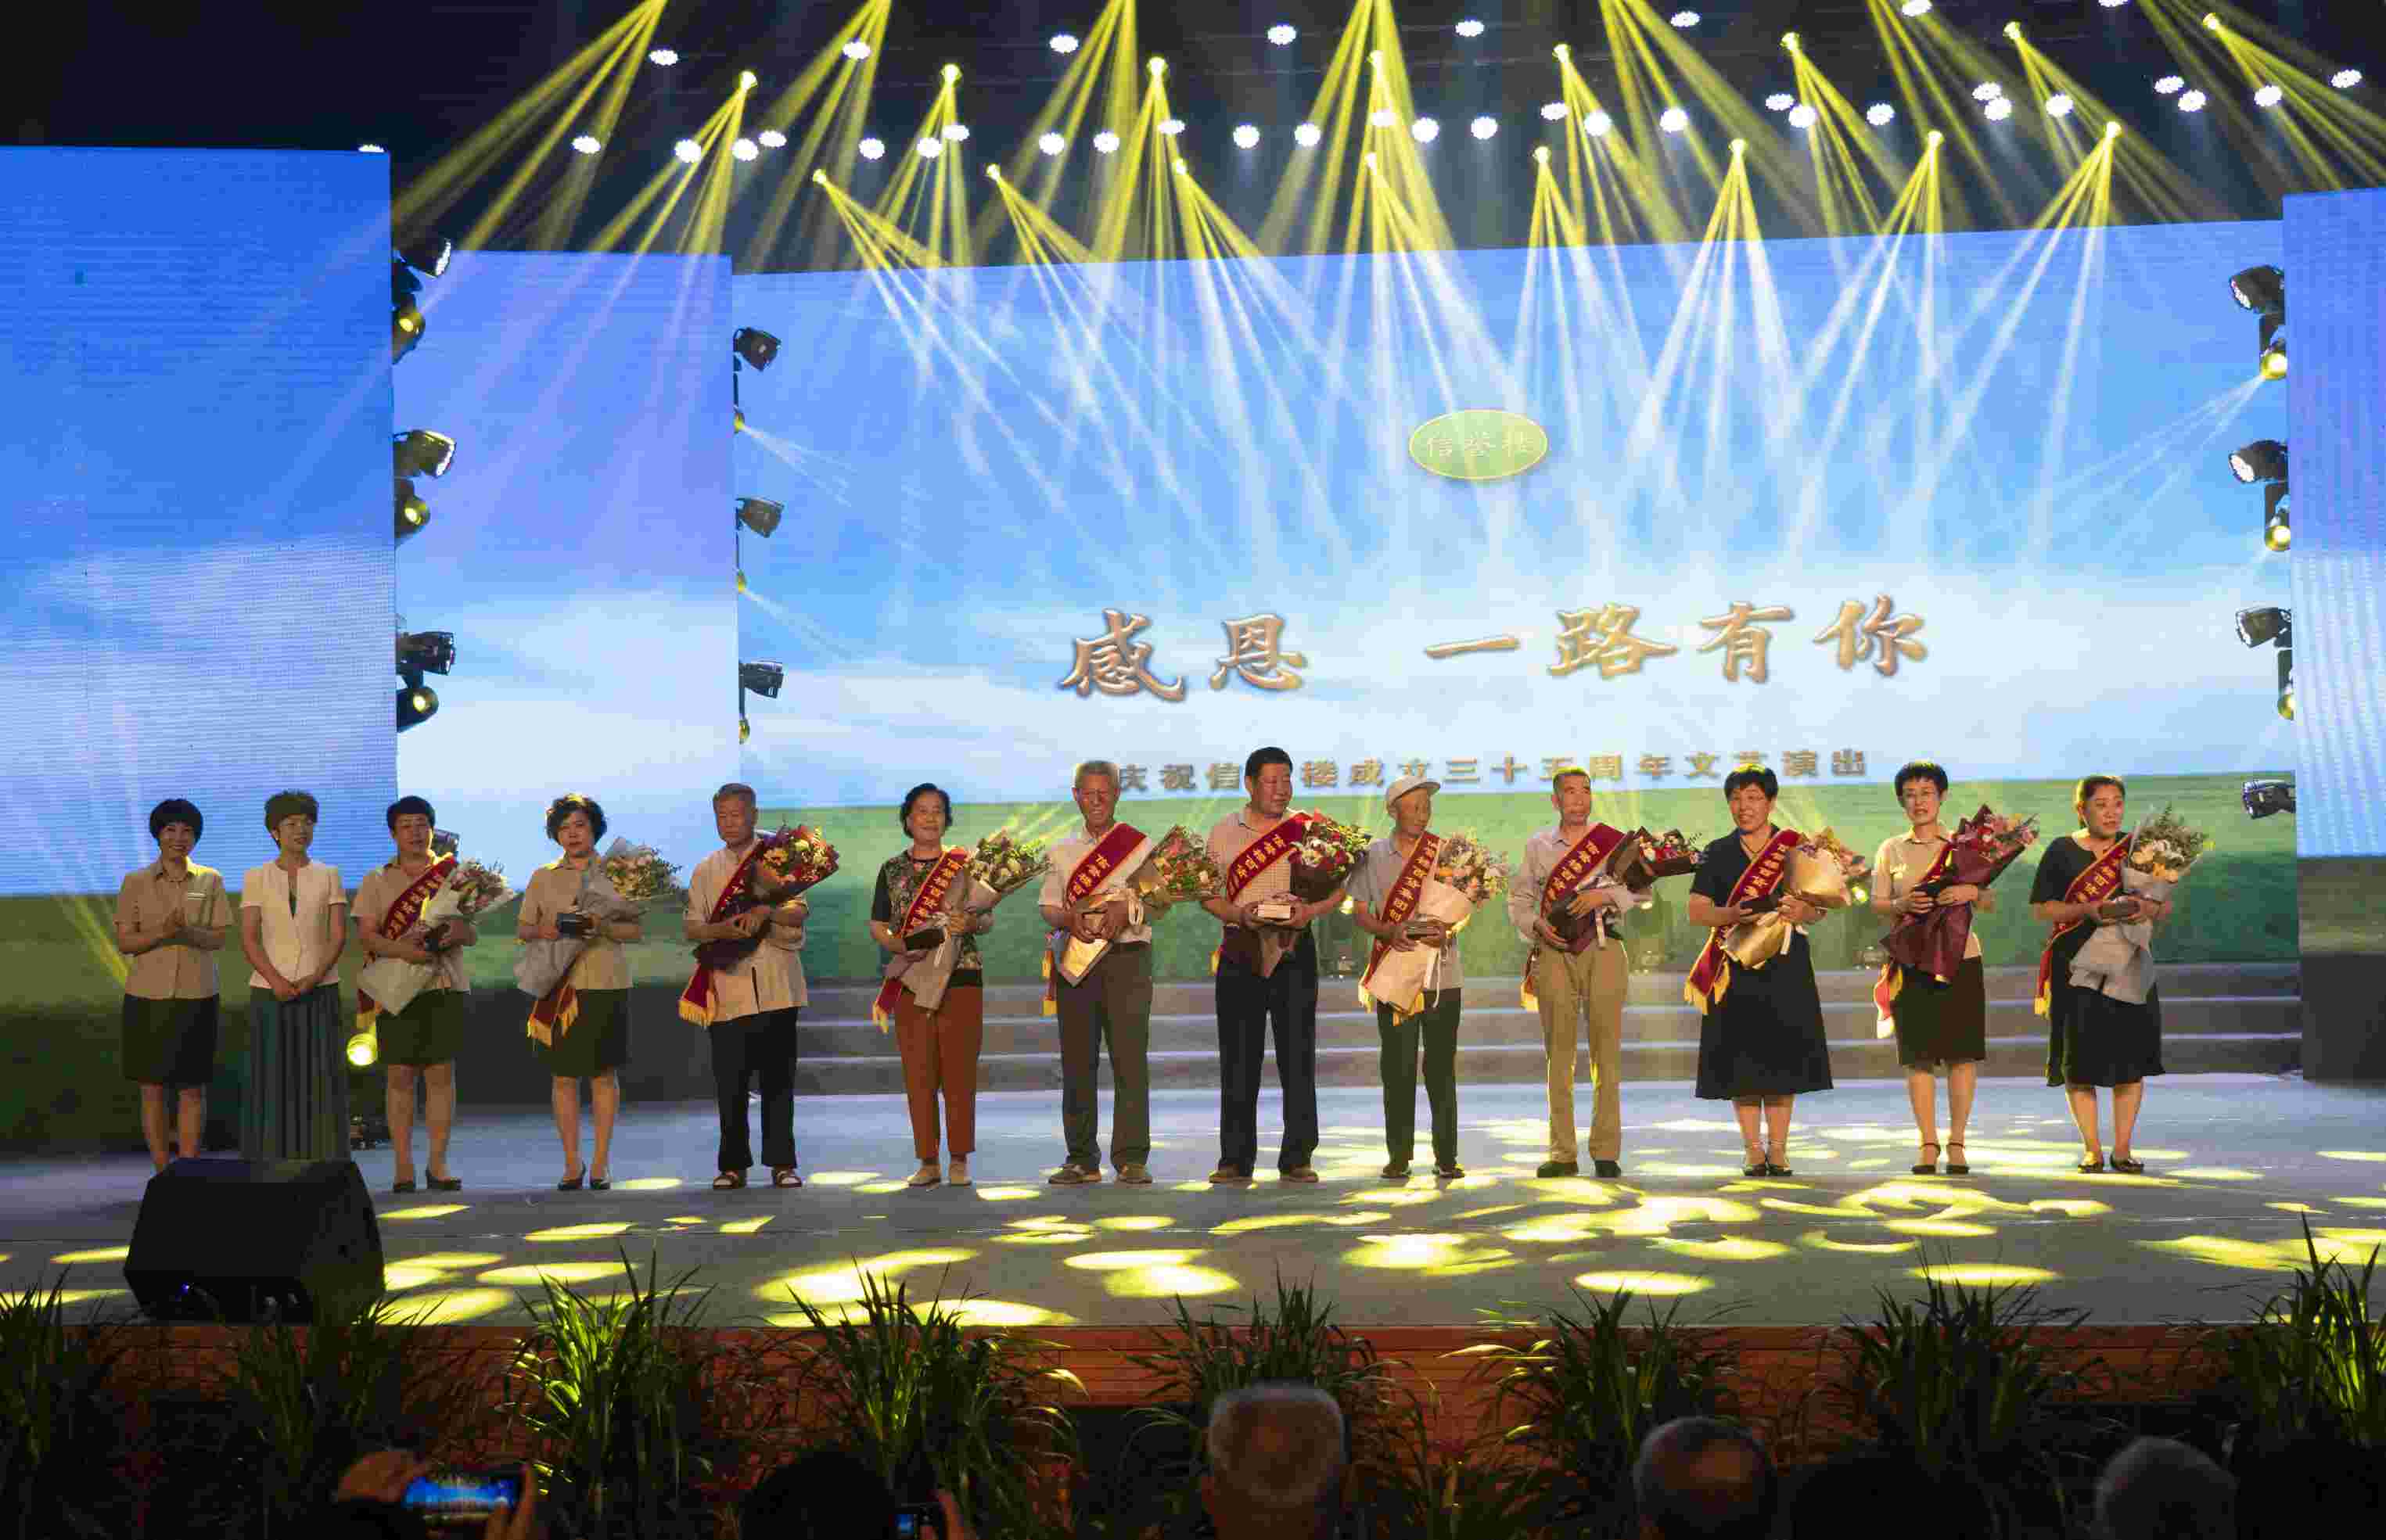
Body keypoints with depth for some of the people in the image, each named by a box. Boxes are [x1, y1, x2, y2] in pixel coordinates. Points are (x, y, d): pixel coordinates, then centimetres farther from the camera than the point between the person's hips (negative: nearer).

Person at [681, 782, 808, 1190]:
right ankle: (732, 1165, 10)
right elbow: (690, 926, 8)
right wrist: (721, 930, -12)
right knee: (729, 1080, 0)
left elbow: (800, 911, -3)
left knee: (778, 1078, 2)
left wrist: (766, 910, -23)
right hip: (729, 989, 2)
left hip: (776, 985, -1)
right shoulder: (706, 870, 14)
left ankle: (781, 1163, 10)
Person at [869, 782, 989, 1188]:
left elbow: (988, 918, 7)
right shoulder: (893, 869, 9)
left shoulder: (965, 863, 6)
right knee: (918, 1074, 2)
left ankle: (959, 1161, 5)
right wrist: (899, 944, -11)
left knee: (959, 1071, -2)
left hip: (961, 979, -1)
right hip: (912, 980, 1)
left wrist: (972, 922, -16)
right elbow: (877, 926, 9)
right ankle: (928, 1161, 9)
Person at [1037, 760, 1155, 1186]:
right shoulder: (1062, 850, 17)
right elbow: (1048, 906, 10)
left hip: (1127, 958, -2)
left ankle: (1131, 1158, -7)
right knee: (1077, 1060, 2)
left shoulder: (1140, 844, 9)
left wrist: (1125, 910, -17)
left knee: (1130, 1057, -9)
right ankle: (1081, 1159, 8)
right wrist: (1070, 919, -12)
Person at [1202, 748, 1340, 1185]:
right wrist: (1237, 914, -11)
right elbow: (1207, 894, 8)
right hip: (1240, 951, 1)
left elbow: (1338, 887, 5)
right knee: (1238, 1059, 3)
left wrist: (1309, 910, -14)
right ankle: (1235, 1160, 9)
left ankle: (1297, 1159, 5)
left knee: (1297, 1057, -1)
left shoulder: (1307, 828, 6)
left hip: (1293, 950, -1)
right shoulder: (1224, 832, 9)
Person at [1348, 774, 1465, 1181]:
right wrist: (1388, 931, -15)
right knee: (1398, 1067, 0)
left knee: (1442, 1068, 1)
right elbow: (1359, 911, 4)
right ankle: (1398, 1155, 7)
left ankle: (1446, 1156, 7)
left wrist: (1446, 931, -15)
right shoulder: (1373, 855, 6)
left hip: (1442, 974, 0)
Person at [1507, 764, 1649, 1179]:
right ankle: (1562, 1153, 5)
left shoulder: (1613, 841, 8)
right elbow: (1518, 900, 12)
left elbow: (1642, 890, 3)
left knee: (1606, 1050, -3)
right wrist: (1538, 924, -6)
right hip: (1553, 951, 1)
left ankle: (1606, 1152, 2)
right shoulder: (1537, 845, 13)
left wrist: (1605, 895, -13)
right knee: (1558, 1050, 1)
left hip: (1602, 948, -1)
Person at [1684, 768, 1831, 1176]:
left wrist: (1803, 912, -16)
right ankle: (1754, 1151, 6)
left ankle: (1778, 1149, 6)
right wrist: (1730, 915, -17)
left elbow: (1820, 906, 7)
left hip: (1786, 965, 0)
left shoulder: (1796, 847, 9)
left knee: (1783, 1056, -2)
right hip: (1736, 968, 0)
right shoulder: (1717, 853, 9)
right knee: (1740, 1061, -2)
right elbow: (1696, 911, 2)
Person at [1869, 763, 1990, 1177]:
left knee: (1963, 1052, -2)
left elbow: (1991, 903, 6)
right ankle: (1928, 1144, 5)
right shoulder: (1890, 849, 11)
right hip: (1911, 959, 0)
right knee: (1919, 1055, -2)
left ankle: (1957, 1143, 5)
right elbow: (1877, 904, 6)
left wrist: (1972, 891, -16)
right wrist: (1902, 904, -14)